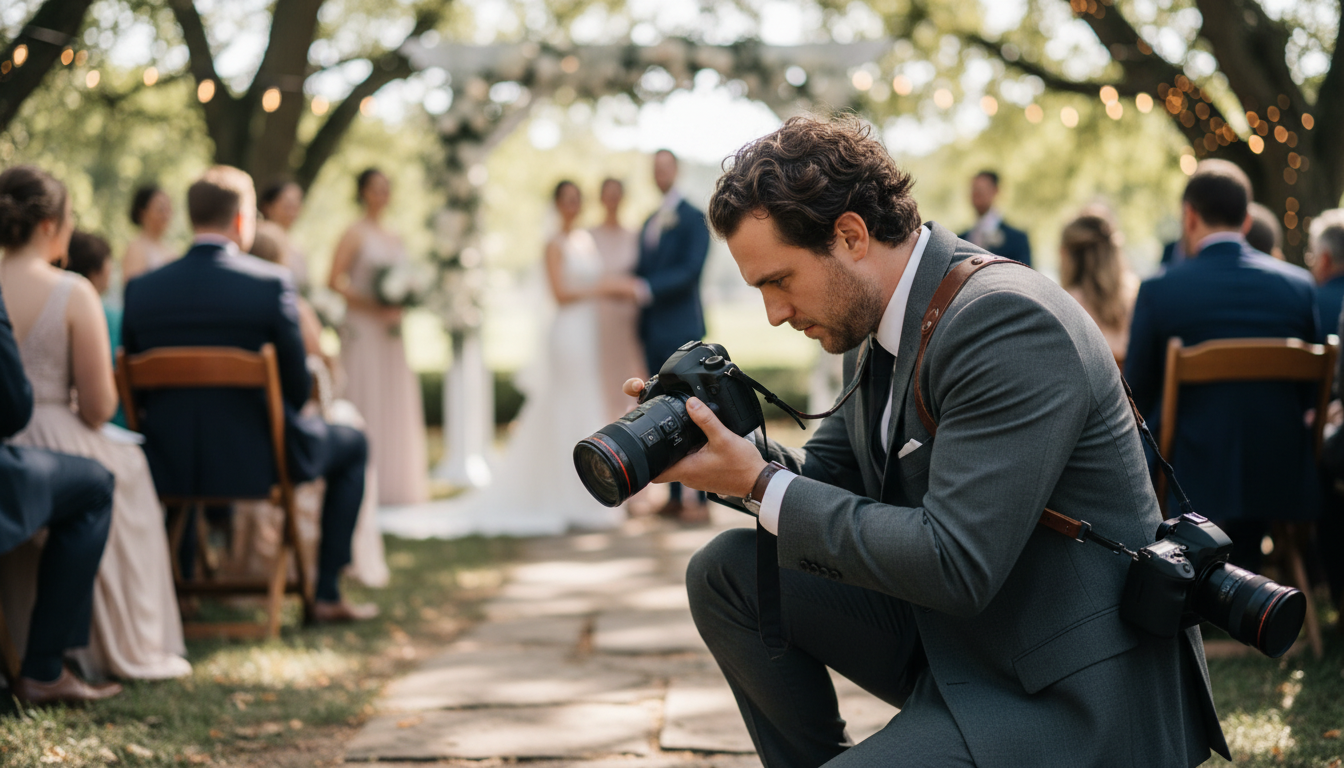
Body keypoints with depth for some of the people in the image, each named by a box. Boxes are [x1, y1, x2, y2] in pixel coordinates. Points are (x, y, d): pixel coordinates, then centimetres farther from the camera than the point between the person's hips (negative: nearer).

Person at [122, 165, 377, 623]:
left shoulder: (141, 289, -4)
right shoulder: (272, 283, -14)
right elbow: (298, 386, -8)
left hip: (167, 467, 4)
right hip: (256, 463, -4)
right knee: (353, 446, 24)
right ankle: (326, 594, 21)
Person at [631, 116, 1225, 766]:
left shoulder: (1006, 323, -24)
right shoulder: (878, 325, 5)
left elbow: (954, 564, -29)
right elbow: (832, 472, 16)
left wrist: (762, 485, -21)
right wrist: (729, 454, -4)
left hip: (1065, 695, -9)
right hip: (946, 633, 9)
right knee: (727, 573, 5)